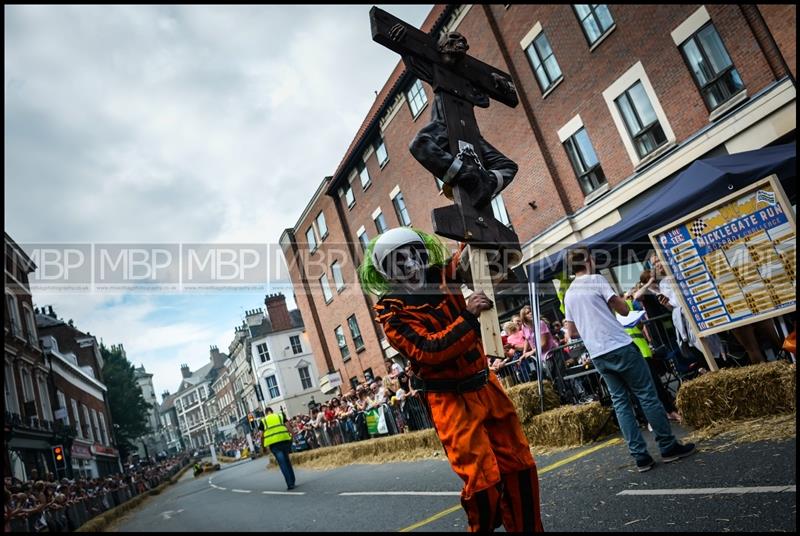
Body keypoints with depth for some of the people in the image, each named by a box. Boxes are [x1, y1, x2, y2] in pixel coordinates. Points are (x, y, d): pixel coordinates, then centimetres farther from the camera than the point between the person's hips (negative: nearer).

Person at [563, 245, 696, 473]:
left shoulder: (568, 294, 13)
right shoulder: (596, 280, -5)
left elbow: (571, 332, 16)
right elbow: (624, 310, -3)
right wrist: (614, 299, 15)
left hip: (598, 355, 6)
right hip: (620, 347, -6)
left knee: (620, 402, 9)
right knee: (647, 396, 4)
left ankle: (640, 456, 9)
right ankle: (669, 447, 13)